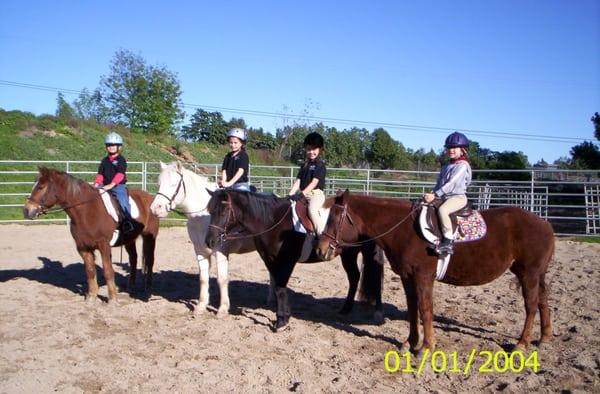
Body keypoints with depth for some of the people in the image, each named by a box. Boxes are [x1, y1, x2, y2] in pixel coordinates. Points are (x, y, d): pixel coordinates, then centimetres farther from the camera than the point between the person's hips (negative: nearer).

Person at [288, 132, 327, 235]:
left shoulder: (320, 165, -3)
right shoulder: (304, 165, 18)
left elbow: (314, 183, -13)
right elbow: (297, 181, 10)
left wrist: (303, 193, -23)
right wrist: (290, 195, -3)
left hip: (316, 193, -8)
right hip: (304, 194, 8)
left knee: (312, 209, -33)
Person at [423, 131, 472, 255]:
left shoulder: (462, 166, -8)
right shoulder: (446, 167, 20)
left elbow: (451, 184, -17)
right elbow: (439, 183, 18)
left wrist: (435, 195, -20)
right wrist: (431, 194, -1)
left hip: (458, 197, -10)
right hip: (445, 197, 10)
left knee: (442, 210, -35)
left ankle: (448, 242, -35)